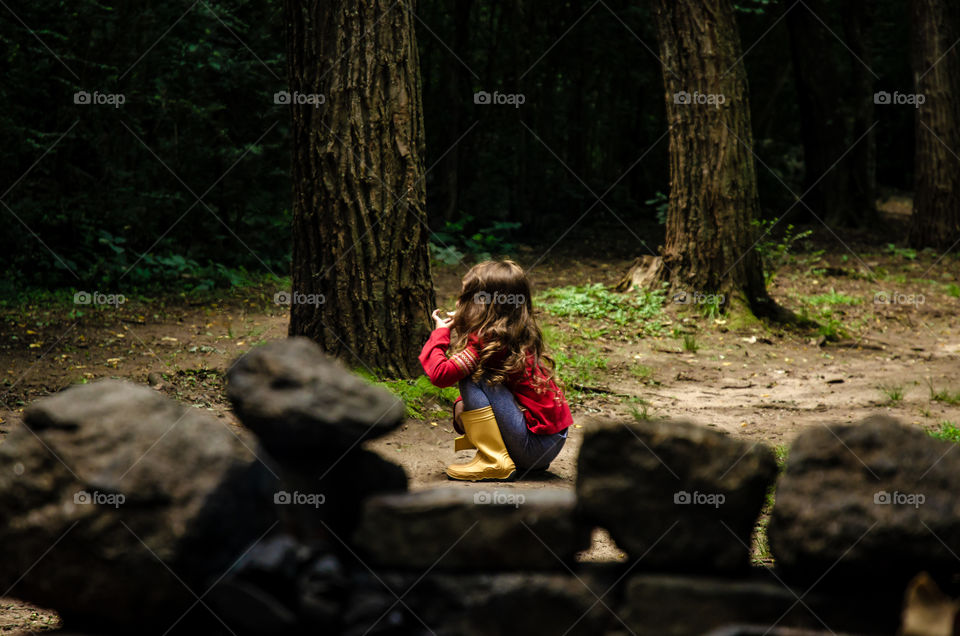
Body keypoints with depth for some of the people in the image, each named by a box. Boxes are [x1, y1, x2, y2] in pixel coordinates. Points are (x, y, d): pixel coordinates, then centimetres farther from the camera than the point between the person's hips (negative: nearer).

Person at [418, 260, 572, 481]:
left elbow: (441, 374, -19)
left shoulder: (489, 340, -17)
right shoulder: (520, 335, 10)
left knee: (473, 379, -11)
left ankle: (494, 463, -12)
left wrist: (440, 332, -2)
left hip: (535, 444, -9)